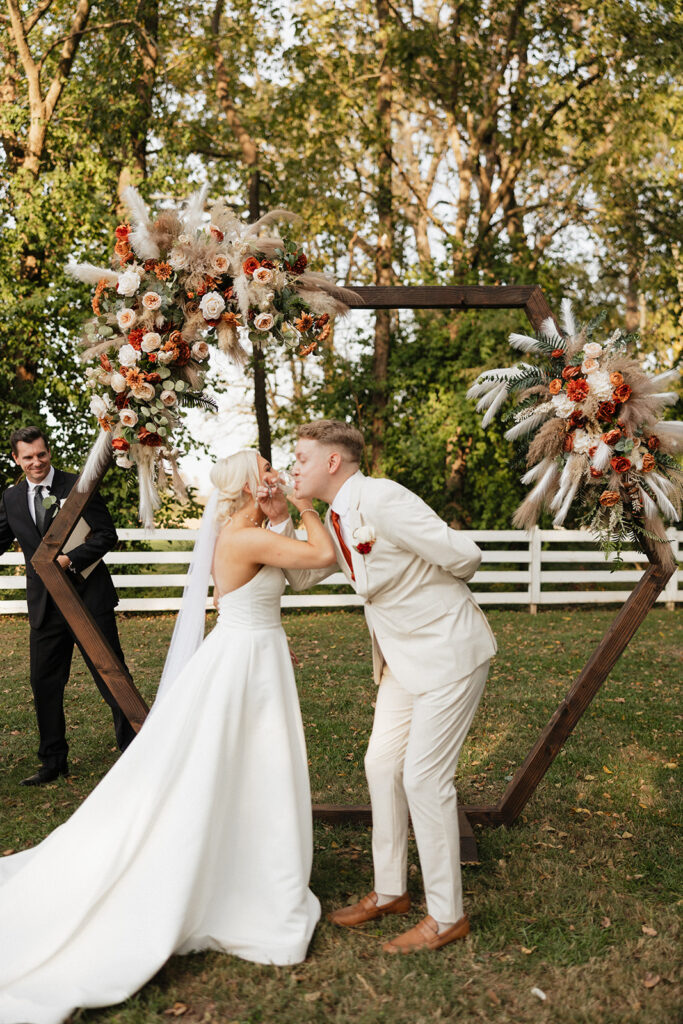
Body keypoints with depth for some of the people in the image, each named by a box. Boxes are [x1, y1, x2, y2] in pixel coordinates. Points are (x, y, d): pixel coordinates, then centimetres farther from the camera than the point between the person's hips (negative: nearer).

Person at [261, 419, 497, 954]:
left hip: (449, 652, -9)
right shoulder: (336, 519, 5)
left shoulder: (381, 499, -24)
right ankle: (390, 891, 29)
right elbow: (303, 575, 17)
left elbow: (464, 557, -23)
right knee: (382, 765, 12)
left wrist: (424, 585, 0)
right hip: (404, 658, 9)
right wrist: (280, 518, 2)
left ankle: (447, 916, 11)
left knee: (424, 777, -5)